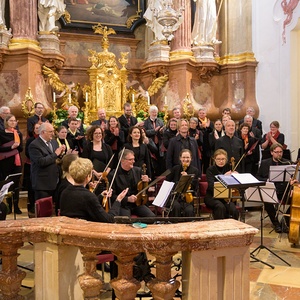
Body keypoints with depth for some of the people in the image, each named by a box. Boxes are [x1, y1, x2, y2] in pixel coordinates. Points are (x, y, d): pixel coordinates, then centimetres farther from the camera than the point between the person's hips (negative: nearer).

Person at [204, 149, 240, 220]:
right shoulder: (210, 170, -5)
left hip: (226, 197, 3)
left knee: (234, 210, -26)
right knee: (221, 207, -33)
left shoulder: (229, 168, 5)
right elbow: (212, 186, -20)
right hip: (212, 196, -3)